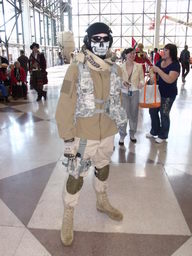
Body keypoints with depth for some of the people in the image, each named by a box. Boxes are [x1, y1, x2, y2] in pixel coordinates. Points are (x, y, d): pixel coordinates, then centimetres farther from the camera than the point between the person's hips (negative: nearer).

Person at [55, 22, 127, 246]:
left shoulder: (115, 70, 0)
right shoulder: (76, 70, -16)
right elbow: (65, 107, -15)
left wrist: (116, 125, 16)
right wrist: (67, 139, -15)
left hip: (107, 134, 5)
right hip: (84, 135, -5)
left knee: (103, 168, 24)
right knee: (76, 176, 8)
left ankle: (102, 202, 51)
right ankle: (68, 215, 32)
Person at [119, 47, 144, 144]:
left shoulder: (139, 66, -2)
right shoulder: (120, 67, -4)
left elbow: (142, 79, 2)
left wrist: (141, 83, -20)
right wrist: (122, 82, -19)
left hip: (135, 93, 2)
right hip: (124, 93, -1)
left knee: (134, 114, 10)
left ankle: (132, 134, 30)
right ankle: (122, 135, 14)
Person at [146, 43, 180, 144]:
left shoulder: (175, 65, -15)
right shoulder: (160, 62, 3)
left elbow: (170, 80, -29)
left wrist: (158, 70, -27)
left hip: (168, 95, -6)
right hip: (157, 92, 6)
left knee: (164, 114, 6)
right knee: (153, 111, 14)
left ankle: (163, 135, 25)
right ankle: (154, 131, 34)